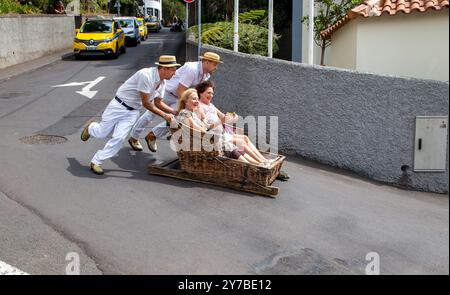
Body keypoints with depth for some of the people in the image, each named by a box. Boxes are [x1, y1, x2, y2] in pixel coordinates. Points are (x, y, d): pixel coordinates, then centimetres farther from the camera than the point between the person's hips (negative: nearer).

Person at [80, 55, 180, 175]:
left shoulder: (162, 82, -1)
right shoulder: (146, 75, -28)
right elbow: (146, 103, -23)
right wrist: (164, 115, -19)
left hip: (133, 112, 6)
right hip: (119, 106, -6)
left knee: (119, 138, -8)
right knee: (101, 133, 4)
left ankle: (96, 162, 5)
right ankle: (91, 127, 41)